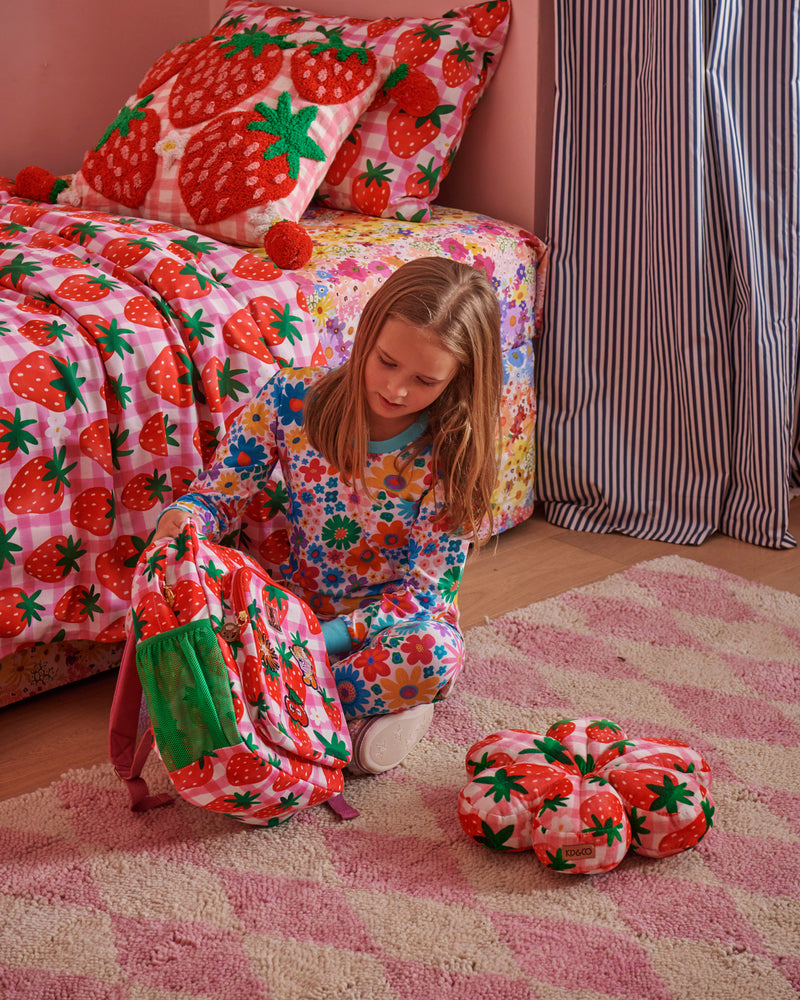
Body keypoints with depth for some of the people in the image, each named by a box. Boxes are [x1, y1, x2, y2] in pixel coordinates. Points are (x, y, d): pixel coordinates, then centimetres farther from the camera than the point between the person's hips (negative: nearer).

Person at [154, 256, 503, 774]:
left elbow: (427, 587, -16)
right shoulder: (293, 399, -13)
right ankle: (353, 723, -21)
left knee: (434, 654, -37)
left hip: (397, 619, -1)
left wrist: (331, 636, -29)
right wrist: (187, 518, -31)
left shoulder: (453, 453, -16)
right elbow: (221, 489, -5)